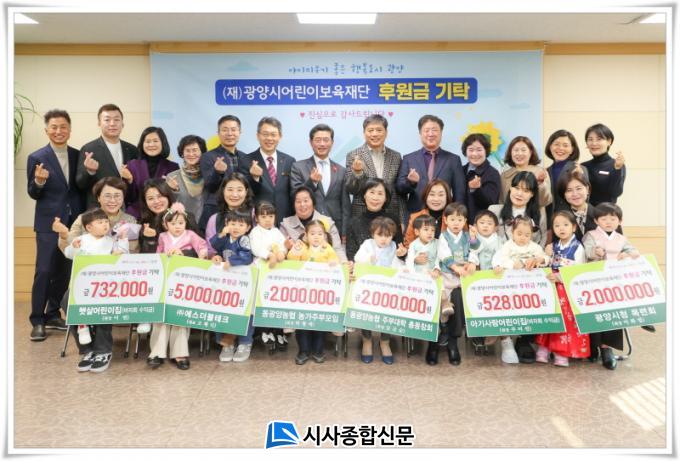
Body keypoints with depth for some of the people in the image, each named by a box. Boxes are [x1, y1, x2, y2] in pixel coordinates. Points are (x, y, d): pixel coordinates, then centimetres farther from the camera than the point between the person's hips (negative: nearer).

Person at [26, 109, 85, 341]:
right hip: (49, 223, -3)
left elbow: (82, 189, 9)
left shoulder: (78, 156, 6)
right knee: (43, 271, -4)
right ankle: (37, 321, 6)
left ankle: (53, 314, 24)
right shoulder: (36, 158, -2)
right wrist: (39, 181, -21)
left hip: (74, 223, 4)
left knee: (65, 271, 11)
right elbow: (33, 194, 0)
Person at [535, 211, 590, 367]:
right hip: (553, 287, 5)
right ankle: (544, 347, 9)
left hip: (570, 289, -5)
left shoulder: (578, 248, -7)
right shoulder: (553, 246, 9)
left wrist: (561, 278, -23)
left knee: (566, 318, -5)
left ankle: (562, 351, 3)